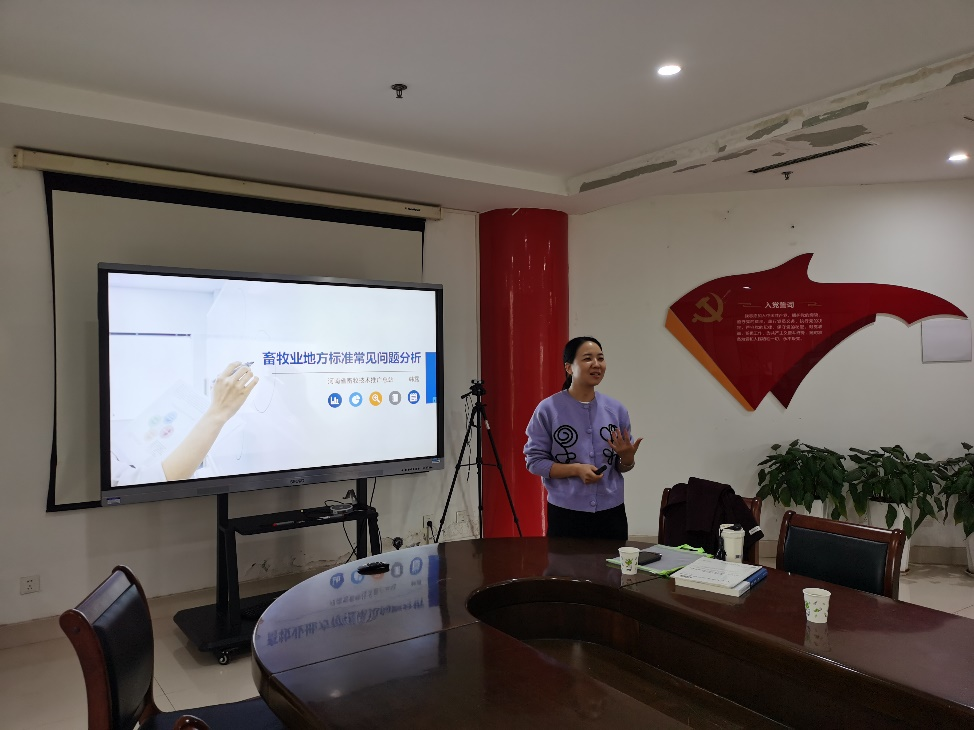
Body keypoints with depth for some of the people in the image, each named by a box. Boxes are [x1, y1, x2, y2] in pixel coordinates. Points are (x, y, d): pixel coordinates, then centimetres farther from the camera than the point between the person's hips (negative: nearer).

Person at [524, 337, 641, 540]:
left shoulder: (617, 409, 2)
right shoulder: (548, 409, -8)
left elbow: (623, 467, 9)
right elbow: (534, 461, -7)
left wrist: (627, 457, -13)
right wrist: (576, 469, -18)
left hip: (611, 513, 3)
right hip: (565, 515, -3)